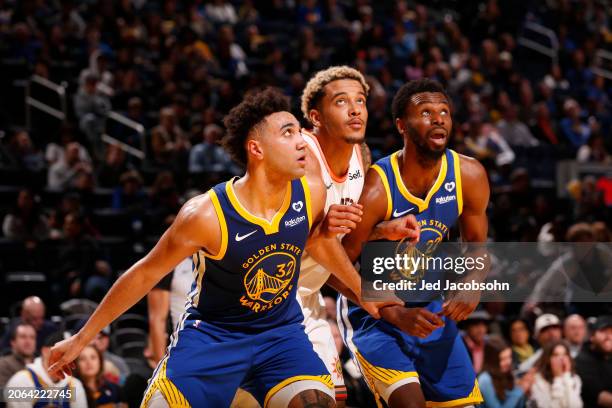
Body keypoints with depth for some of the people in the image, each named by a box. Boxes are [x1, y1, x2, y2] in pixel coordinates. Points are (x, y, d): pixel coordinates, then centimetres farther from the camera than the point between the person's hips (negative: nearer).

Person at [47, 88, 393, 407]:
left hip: (281, 332, 3)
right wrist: (81, 339, -7)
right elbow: (146, 274, -13)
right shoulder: (207, 214, -25)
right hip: (212, 334, -3)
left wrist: (363, 292, 24)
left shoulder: (312, 192, -13)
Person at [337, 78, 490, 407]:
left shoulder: (469, 176, -11)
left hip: (430, 307, 6)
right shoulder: (376, 188, -26)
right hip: (373, 308, -6)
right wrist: (395, 315, -26)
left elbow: (476, 246, 4)